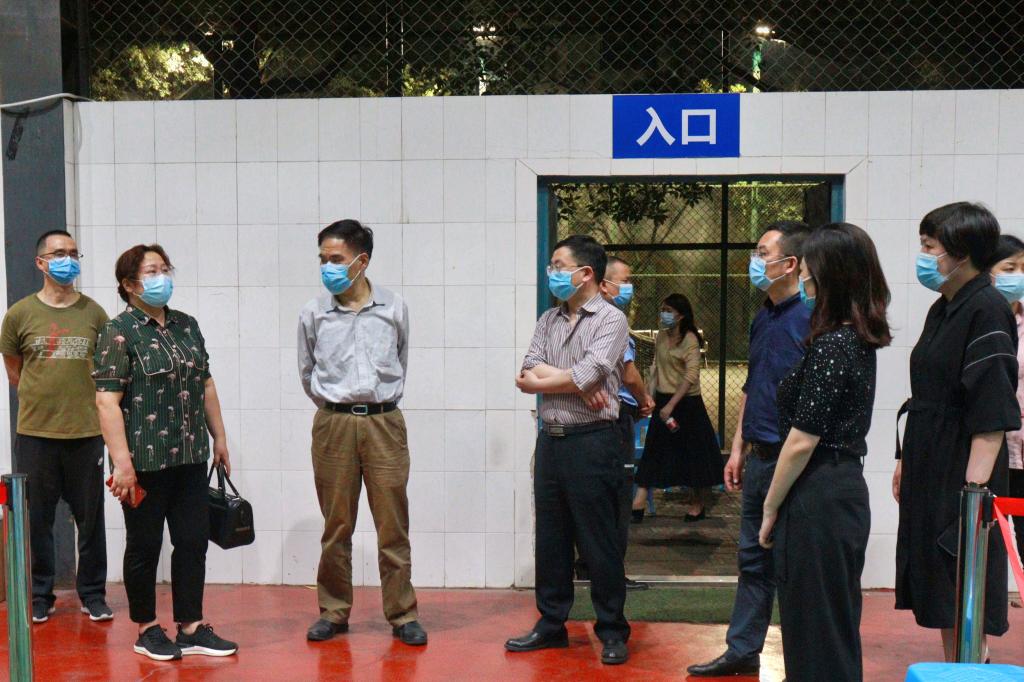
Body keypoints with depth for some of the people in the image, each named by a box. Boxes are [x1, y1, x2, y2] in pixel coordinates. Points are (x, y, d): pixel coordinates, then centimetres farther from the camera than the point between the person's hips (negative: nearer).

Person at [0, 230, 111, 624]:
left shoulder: (93, 313, 2)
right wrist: (41, 402, 12)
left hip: (86, 432, 0)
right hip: (34, 433, 0)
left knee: (90, 519, 6)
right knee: (36, 519, 8)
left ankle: (93, 594, 19)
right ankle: (39, 597, 21)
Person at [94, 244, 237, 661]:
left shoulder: (187, 326, 12)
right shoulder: (119, 333, -8)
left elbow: (206, 385, 18)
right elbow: (107, 400, -14)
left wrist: (218, 437, 16)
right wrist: (122, 462, -19)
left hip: (190, 456, 6)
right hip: (145, 459, -6)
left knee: (193, 541, 7)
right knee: (144, 546, 6)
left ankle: (191, 628, 17)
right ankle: (147, 630, 19)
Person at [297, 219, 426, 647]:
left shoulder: (395, 309, 3)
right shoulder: (313, 314, 3)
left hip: (384, 422, 0)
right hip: (333, 424, 0)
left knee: (393, 523, 1)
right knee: (336, 524, 6)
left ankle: (402, 615, 10)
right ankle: (333, 612, 18)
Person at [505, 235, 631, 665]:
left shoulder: (610, 320, -6)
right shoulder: (549, 320, 13)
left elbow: (587, 374, -18)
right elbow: (529, 370, 0)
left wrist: (541, 381, -5)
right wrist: (576, 383, -13)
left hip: (592, 441, -6)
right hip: (550, 439, 6)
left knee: (599, 541, 0)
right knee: (550, 537, 12)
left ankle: (612, 632, 11)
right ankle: (551, 624, 23)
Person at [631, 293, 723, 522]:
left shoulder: (690, 340, -14)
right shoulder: (661, 336, 7)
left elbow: (691, 375, -20)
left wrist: (671, 405, -23)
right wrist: (650, 394, 5)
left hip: (687, 402, -6)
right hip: (663, 401, 6)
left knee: (693, 451, 6)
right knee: (653, 450, 2)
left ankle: (699, 505, 20)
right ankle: (639, 502, 1)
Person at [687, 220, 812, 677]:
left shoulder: (809, 319, -16)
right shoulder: (763, 317, 12)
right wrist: (738, 448, 18)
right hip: (758, 456, 9)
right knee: (752, 558, 16)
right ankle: (742, 652, 27)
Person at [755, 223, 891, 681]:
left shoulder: (831, 346, -18)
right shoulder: (860, 341, 11)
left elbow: (802, 441, -18)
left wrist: (770, 508, -8)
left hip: (817, 502, -10)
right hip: (846, 490, 10)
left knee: (814, 632, 1)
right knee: (837, 629, 17)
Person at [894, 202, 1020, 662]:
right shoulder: (942, 310, 13)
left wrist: (975, 487, -23)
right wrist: (906, 461, 20)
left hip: (961, 472, -9)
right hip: (929, 469, 9)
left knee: (964, 595, -2)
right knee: (940, 590, 15)